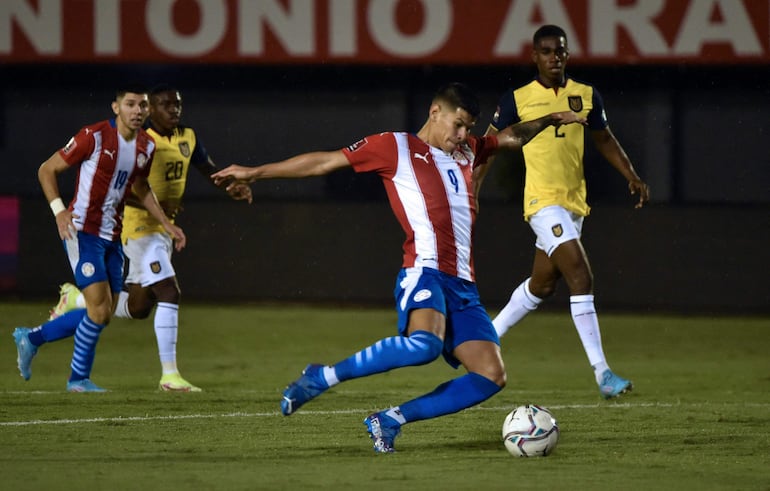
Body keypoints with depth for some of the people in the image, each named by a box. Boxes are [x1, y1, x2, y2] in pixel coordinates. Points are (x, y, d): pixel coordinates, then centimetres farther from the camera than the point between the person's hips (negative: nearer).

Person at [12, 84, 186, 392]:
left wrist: (165, 223, 18)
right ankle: (79, 378, 4)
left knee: (103, 316, 7)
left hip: (112, 236, 7)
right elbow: (47, 169, -8)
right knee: (100, 310, -13)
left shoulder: (146, 146, 6)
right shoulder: (94, 137, -14)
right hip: (83, 232, -7)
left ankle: (31, 338, 23)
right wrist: (59, 210, -20)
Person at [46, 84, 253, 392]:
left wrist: (233, 188, -1)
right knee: (169, 294, -17)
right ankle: (169, 375, -13)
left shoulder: (187, 138, 6)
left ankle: (76, 299, 37)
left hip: (164, 229, 8)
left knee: (138, 307, 15)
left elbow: (209, 169, 19)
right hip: (139, 227, -8)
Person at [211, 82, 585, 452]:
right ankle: (321, 379, -19)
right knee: (425, 343, -36)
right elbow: (325, 162, 6)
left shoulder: (466, 151, 24)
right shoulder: (396, 147, 5)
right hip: (425, 272, -7)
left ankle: (391, 420, -2)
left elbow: (511, 138, 43)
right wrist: (255, 173, 5)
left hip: (463, 285, 7)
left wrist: (550, 120, 28)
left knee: (491, 376, -7)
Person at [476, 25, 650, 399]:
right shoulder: (518, 100, -4)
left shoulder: (586, 97, 7)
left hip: (574, 203, 6)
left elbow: (604, 140, 19)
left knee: (542, 284, 16)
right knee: (581, 279, -17)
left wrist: (632, 176, 7)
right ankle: (602, 373, -19)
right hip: (543, 200, -6)